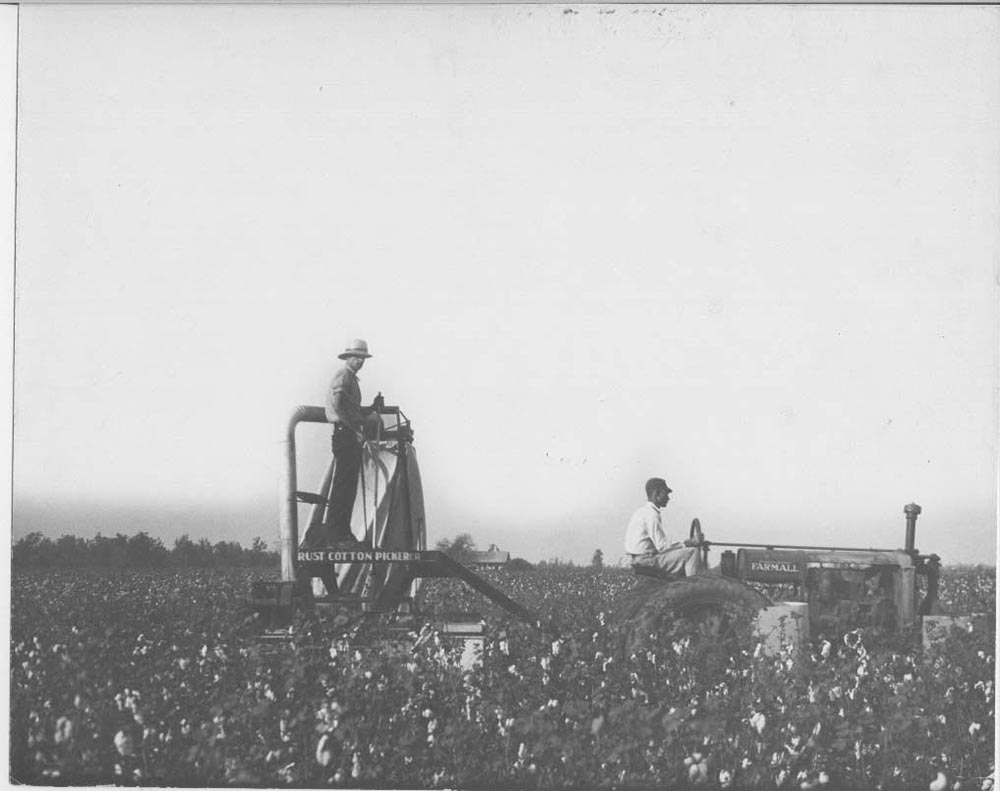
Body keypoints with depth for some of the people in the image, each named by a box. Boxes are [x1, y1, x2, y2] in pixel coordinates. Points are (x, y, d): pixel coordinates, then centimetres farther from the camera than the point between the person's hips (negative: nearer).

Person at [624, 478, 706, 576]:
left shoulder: (643, 511, 17)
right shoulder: (651, 514, -15)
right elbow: (662, 547, -18)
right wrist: (686, 544, -7)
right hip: (647, 560, -10)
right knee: (692, 552, -13)